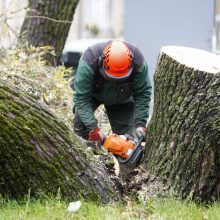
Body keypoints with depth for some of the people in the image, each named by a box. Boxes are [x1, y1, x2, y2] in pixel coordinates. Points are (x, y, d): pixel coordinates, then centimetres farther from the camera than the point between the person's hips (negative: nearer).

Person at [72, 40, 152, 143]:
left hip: (122, 99, 1)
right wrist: (93, 128, -42)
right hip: (93, 94, -1)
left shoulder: (138, 62, -35)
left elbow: (143, 93, -23)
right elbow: (81, 97, -37)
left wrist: (140, 123, -31)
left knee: (126, 132, -9)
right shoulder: (89, 61, -42)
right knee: (81, 122, -19)